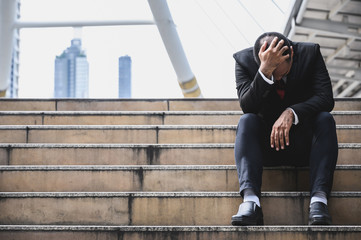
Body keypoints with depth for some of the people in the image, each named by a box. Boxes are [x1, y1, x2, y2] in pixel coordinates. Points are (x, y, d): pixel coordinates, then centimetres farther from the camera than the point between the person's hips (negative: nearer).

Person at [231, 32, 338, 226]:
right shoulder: (244, 60, -11)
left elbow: (326, 98, -18)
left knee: (325, 119, -28)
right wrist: (265, 71, -37)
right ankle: (250, 199, -43)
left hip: (304, 144, 0)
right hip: (266, 144, 0)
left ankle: (319, 197, -39)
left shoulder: (310, 53, -10)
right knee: (247, 121, -29)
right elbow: (247, 106, -23)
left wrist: (291, 113, -34)